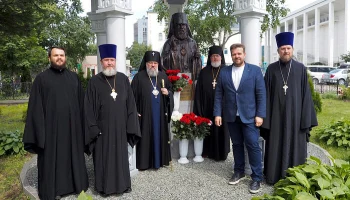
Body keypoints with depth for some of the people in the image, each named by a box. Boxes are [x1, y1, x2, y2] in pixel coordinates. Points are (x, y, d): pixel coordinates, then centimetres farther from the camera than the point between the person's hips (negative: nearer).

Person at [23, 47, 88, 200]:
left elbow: (81, 102, 9)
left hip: (72, 125, 3)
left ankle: (76, 184, 30)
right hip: (51, 126, -2)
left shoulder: (73, 77, 8)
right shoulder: (41, 78, 0)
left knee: (73, 155, 14)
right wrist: (39, 129, -9)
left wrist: (82, 124, 4)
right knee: (52, 158, 7)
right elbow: (36, 106, -3)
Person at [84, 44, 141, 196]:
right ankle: (105, 186, 23)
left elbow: (130, 103, 4)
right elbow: (89, 107, -4)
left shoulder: (123, 79, 3)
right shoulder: (94, 81, -4)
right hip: (102, 127, -2)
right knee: (104, 157, 7)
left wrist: (130, 125, -1)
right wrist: (93, 128, -9)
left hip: (120, 126, 2)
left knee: (121, 155, 13)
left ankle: (123, 184, 28)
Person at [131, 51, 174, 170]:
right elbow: (134, 95, -6)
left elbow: (170, 90, 16)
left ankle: (160, 160, 22)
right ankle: (143, 162, 11)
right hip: (145, 112, -4)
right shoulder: (139, 76, -3)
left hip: (160, 112, 4)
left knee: (159, 134, 10)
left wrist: (168, 93, -7)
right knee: (145, 136, 1)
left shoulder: (163, 76, 9)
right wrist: (136, 111, -11)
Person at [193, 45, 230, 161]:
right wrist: (199, 110, -3)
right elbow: (199, 92, 3)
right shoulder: (204, 72, 5)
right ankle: (208, 152, 24)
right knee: (208, 130, 9)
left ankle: (221, 153, 20)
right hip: (207, 108, 2)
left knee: (221, 130, 6)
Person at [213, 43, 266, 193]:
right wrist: (217, 113, -2)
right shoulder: (224, 72, 6)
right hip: (231, 116, 3)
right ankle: (239, 171, 29)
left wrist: (260, 114, -9)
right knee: (236, 144, 13)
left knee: (253, 145, -2)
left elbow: (261, 94, -4)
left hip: (249, 116, -2)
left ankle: (257, 177, 11)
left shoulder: (255, 70, -1)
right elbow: (218, 95, 4)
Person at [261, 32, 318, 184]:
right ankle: (274, 176, 22)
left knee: (295, 146, 8)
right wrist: (265, 117, -4)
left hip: (295, 114, 0)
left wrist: (306, 118, -4)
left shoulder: (301, 68, 1)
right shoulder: (271, 69, 2)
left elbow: (306, 94, 0)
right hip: (276, 114, 0)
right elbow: (267, 94, 1)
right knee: (275, 147, 7)